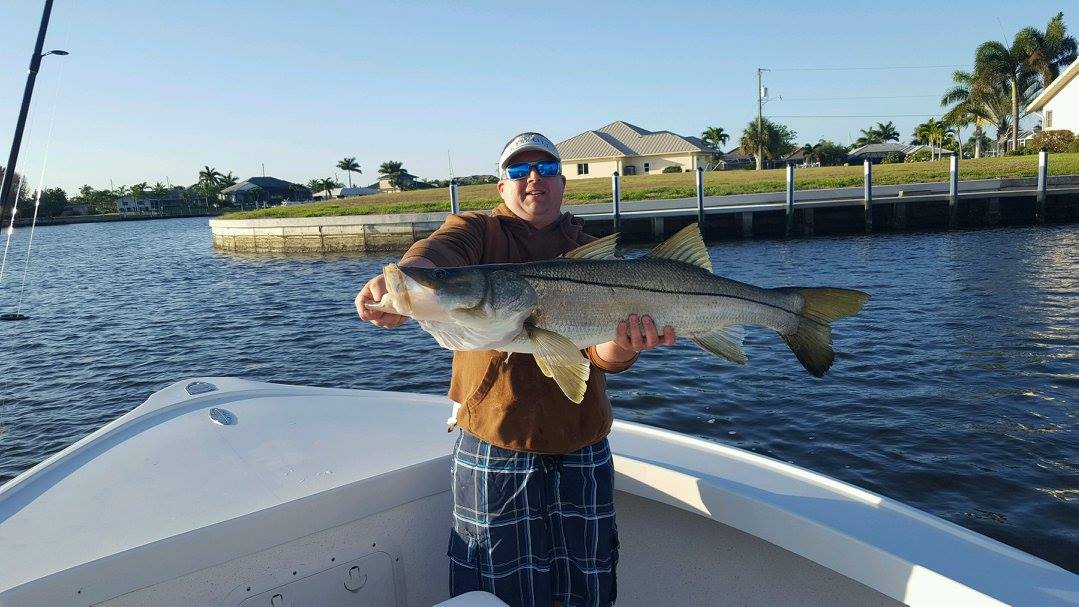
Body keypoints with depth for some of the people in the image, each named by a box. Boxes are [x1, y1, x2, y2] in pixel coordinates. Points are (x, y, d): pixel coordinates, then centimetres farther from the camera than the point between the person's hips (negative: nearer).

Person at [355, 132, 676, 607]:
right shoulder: (477, 230, 2)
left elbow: (602, 351, -8)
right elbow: (438, 253, -23)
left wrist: (624, 346, -33)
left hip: (582, 453, 3)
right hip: (494, 450, -2)